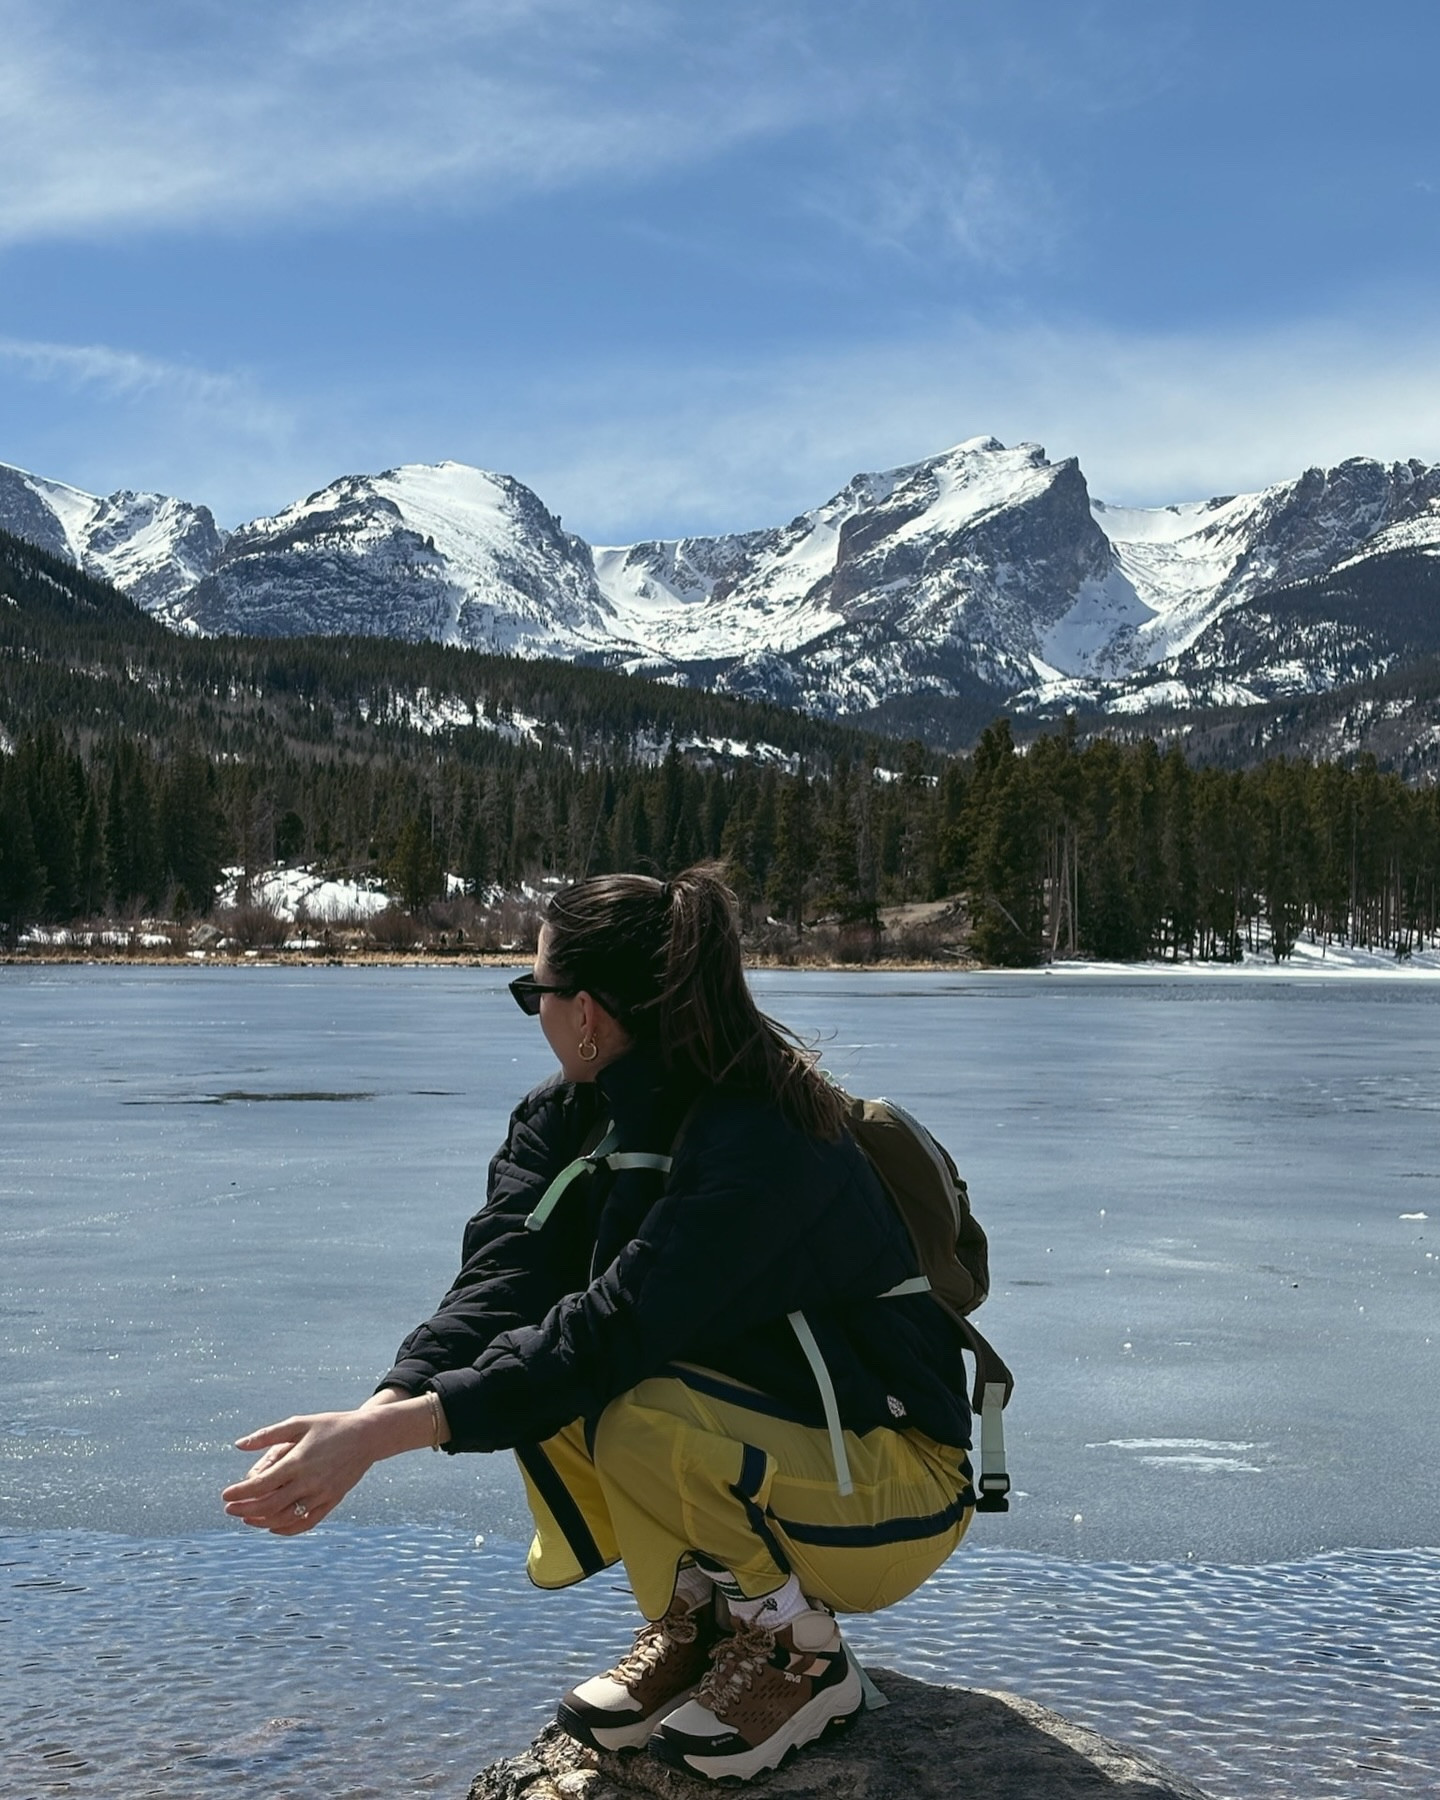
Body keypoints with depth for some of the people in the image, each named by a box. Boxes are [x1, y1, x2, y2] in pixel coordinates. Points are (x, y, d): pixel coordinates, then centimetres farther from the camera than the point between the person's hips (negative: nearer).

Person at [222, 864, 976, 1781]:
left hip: (895, 1493, -7)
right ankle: (695, 1619, 3)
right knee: (533, 1355, -14)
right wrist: (378, 1410, -34)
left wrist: (380, 1433, -39)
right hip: (749, 1439, 7)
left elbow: (613, 1332, -36)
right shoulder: (567, 1118, -2)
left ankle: (805, 1655, -6)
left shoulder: (763, 1148, -28)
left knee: (645, 1418, -34)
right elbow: (502, 1282, -16)